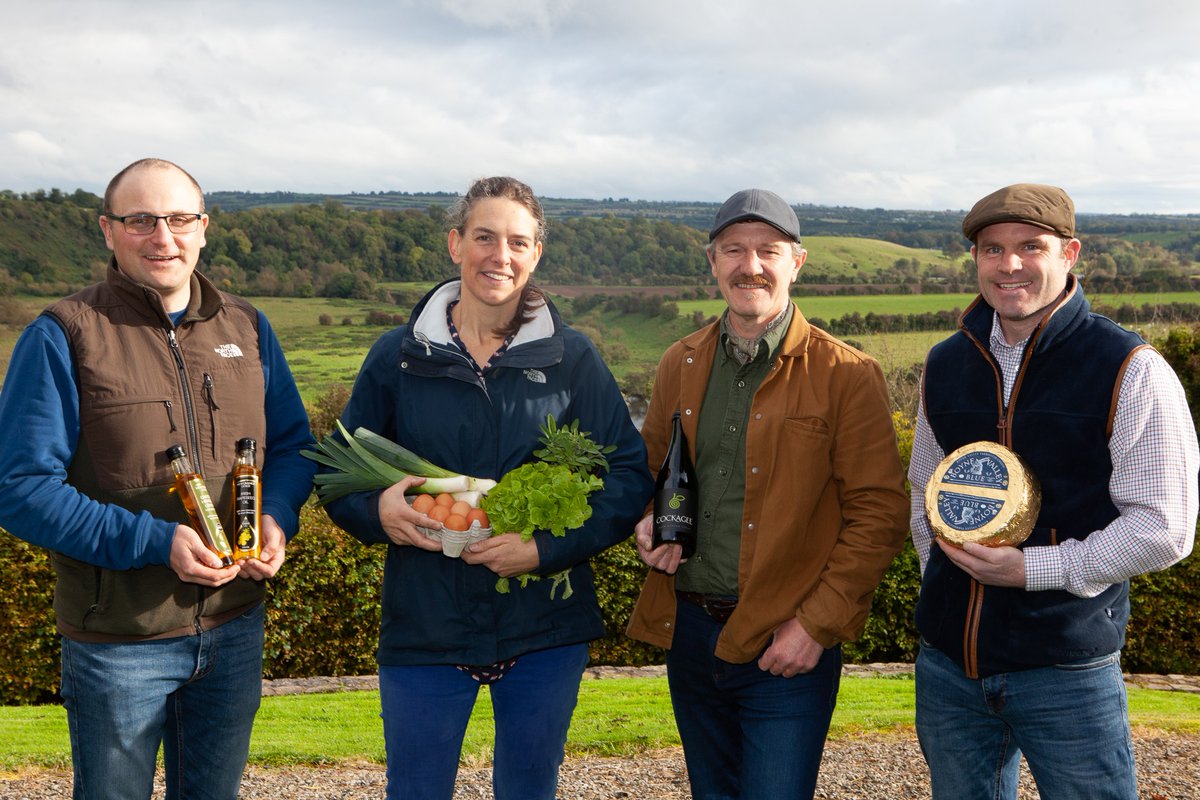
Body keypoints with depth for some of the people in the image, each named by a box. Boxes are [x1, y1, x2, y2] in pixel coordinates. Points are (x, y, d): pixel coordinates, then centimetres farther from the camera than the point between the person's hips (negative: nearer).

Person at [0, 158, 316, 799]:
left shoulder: (245, 328, 4)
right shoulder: (64, 336, -10)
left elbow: (293, 444, 11)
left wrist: (277, 517, -10)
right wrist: (154, 541, -23)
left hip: (235, 627, 4)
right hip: (117, 643, -4)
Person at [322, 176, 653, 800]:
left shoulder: (572, 359, -1)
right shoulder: (398, 356, 0)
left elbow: (630, 475, -3)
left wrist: (547, 547, -17)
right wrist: (376, 511, -16)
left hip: (545, 631, 1)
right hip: (424, 626, 0)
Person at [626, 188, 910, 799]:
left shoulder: (846, 376, -8)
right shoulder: (680, 365, 6)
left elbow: (879, 512, -10)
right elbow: (651, 466, 20)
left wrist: (816, 623, -15)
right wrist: (649, 524, -2)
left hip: (787, 645, -5)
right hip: (688, 634, 5)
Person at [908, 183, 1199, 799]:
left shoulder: (1131, 371, -9)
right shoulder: (945, 365, 7)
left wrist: (1033, 568, -18)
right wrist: (945, 581, 8)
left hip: (1067, 668, -4)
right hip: (948, 664, 5)